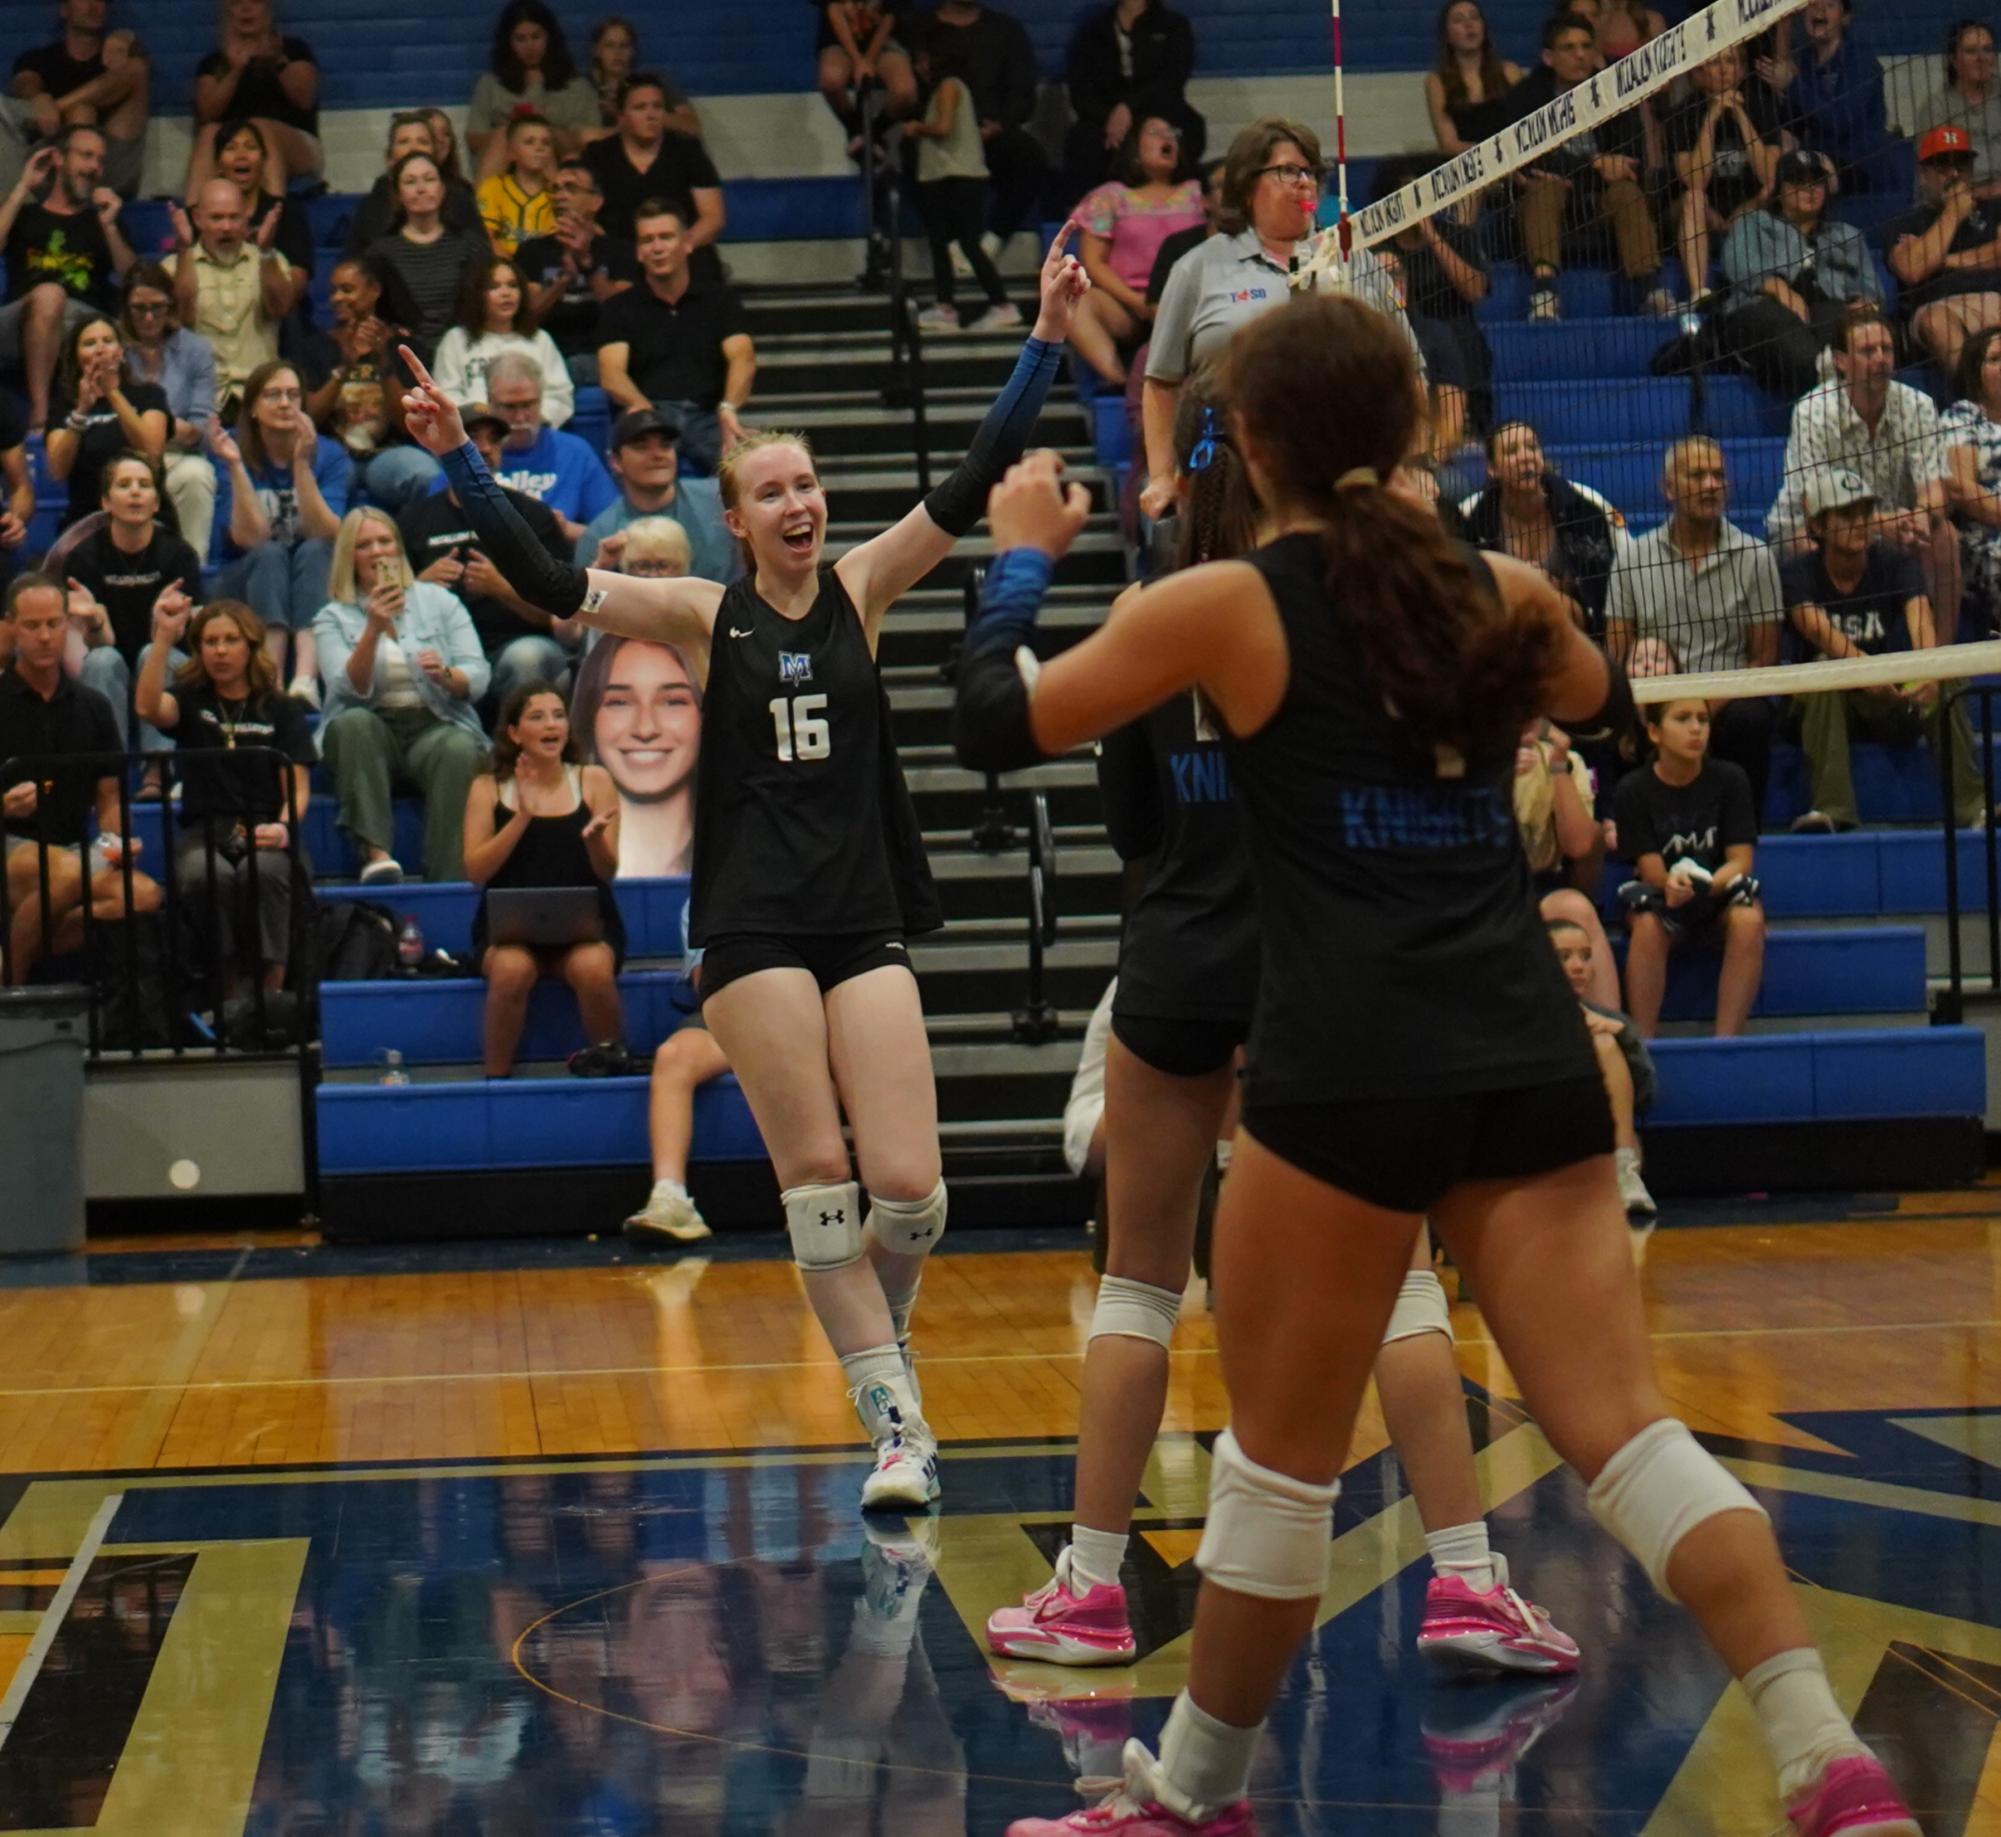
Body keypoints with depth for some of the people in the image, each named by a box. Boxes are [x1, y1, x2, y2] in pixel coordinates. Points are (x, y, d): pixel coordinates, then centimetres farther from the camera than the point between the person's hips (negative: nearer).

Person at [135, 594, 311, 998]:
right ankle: (227, 993, -28)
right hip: (203, 833, 0)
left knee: (261, 872, -37)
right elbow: (149, 708, -9)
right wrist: (164, 638, -18)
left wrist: (284, 827, -17)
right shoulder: (189, 699, 15)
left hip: (264, 834, 0)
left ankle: (271, 993, -36)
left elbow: (298, 786, 6)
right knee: (210, 875, -37)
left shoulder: (281, 710, 15)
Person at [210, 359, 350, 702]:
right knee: (270, 554, -31)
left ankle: (306, 678, -49)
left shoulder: (330, 455, -6)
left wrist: (301, 464, -30)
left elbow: (325, 534, -21)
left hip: (315, 583, 1)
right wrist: (235, 466, -30)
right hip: (248, 583, -1)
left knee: (314, 550, -30)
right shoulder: (233, 453, -8)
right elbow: (250, 537, -20)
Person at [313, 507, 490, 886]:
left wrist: (445, 675, -20)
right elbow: (351, 689, -7)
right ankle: (375, 853, -47)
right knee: (354, 722, -35)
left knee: (460, 750, -34)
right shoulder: (333, 619, 10)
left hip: (434, 727, 0)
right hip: (372, 731, 0)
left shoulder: (439, 601, 13)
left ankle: (450, 881, -43)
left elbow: (477, 679, 3)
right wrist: (373, 630, -21)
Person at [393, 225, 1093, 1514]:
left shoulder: (861, 591, 7)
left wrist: (1046, 346, -9)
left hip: (868, 916, 1)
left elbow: (970, 492, -1)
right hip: (751, 922, -1)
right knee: (814, 1177, -4)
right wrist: (462, 464, -14)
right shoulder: (707, 617, 4)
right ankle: (897, 1423, 3)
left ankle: (881, 1331, 25)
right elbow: (549, 585, -4)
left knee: (909, 1187, -7)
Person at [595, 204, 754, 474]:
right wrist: (642, 408, -23)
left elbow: (743, 359, 1)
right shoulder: (619, 308, 15)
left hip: (707, 416, 0)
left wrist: (728, 408, -21)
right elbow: (611, 373, 0)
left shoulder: (720, 297, 16)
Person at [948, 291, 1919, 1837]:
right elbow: (1601, 697, 35)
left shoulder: (1226, 606, -1)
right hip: (1531, 1062, 4)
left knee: (1281, 1460, 9)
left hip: (1347, 1076, -4)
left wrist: (1022, 556, 20)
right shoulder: (1498, 593, 12)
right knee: (1624, 1429, -1)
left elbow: (997, 729, 6)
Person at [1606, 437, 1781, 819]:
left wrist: (1713, 705, -15)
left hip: (1728, 701, 0)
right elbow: (1617, 656, 6)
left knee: (1750, 719, -34)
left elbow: (1764, 658, 2)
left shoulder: (1754, 558, 5)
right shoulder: (1633, 559, 8)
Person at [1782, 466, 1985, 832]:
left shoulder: (1896, 564, -4)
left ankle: (1972, 805, -34)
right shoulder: (1800, 574, -7)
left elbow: (1919, 619, -25)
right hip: (1822, 705, -1)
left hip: (1891, 703, 1)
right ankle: (1831, 809, -44)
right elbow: (1815, 626, -29)